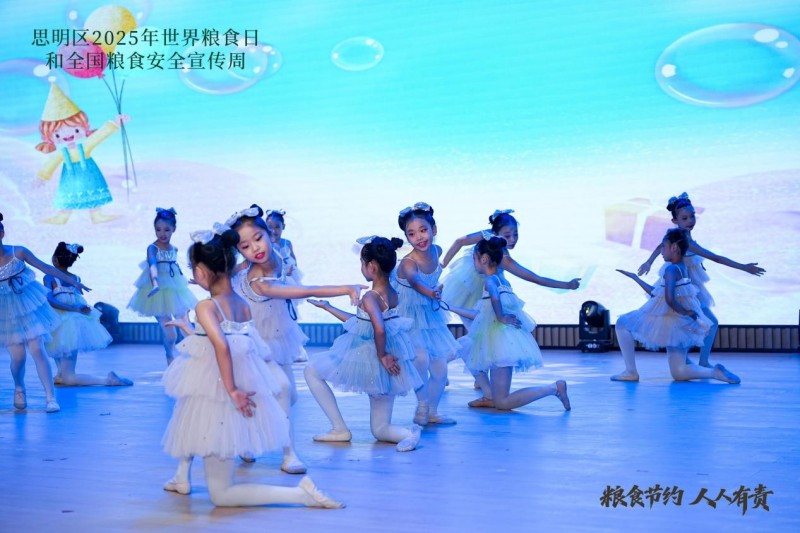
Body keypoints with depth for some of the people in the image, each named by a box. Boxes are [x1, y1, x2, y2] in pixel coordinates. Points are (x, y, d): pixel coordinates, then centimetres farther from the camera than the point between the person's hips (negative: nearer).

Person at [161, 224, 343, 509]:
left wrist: (231, 390, -24)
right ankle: (182, 478, 41)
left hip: (215, 397, -8)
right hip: (245, 384, 8)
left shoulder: (205, 307, -18)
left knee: (221, 496, 4)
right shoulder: (244, 305, 2)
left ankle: (302, 494, -10)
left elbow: (221, 346, -32)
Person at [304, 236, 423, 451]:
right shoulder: (393, 294, 4)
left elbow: (379, 328, -39)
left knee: (311, 370, 16)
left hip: (366, 359, -8)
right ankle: (409, 433, -16)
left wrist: (381, 355, -21)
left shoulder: (370, 297, -21)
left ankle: (340, 429, 9)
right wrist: (327, 307, 21)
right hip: (386, 369, 8)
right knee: (381, 430, 19)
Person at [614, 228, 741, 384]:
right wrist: (635, 277, 25)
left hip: (666, 322, -8)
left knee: (622, 323, 11)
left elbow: (669, 299, -31)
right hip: (679, 326, 8)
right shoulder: (684, 269, 11)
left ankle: (631, 372, 4)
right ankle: (714, 372, -11)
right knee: (679, 374, 12)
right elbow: (657, 293, 20)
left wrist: (684, 312, -15)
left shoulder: (671, 269, -16)